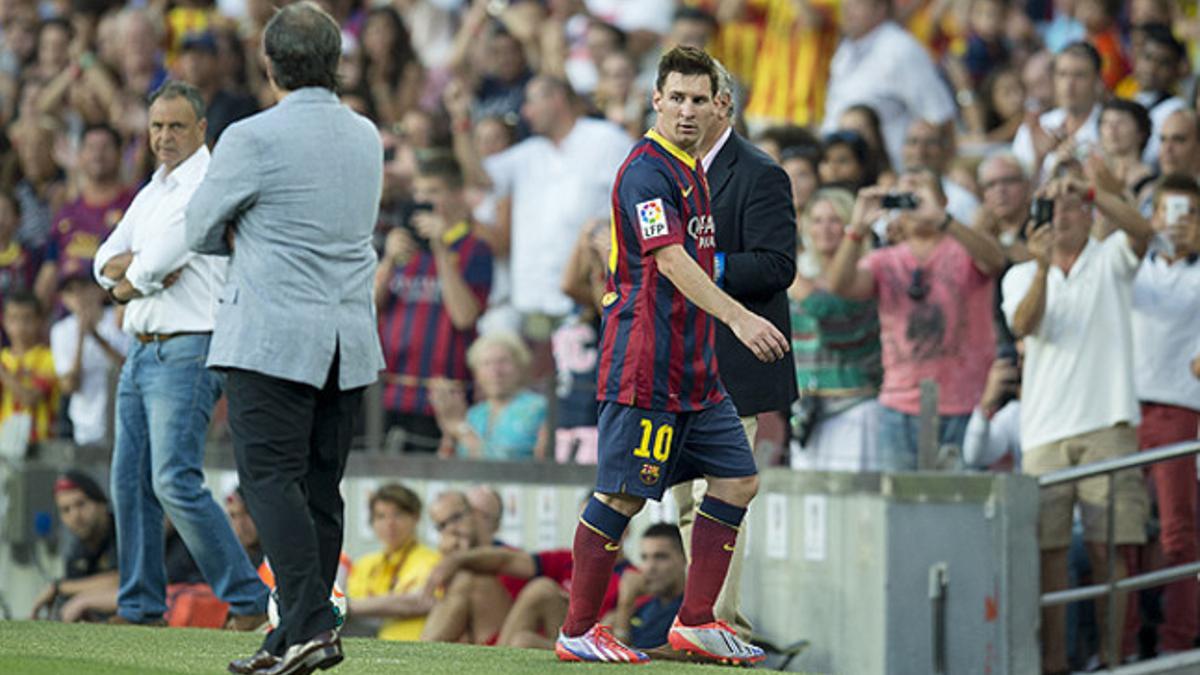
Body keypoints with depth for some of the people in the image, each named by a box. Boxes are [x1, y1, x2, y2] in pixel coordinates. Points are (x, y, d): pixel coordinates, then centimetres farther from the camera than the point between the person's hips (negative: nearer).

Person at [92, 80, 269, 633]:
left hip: (188, 353, -9)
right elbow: (106, 262, 11)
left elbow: (152, 270, -17)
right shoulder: (152, 193, 18)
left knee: (176, 480, -16)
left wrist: (128, 281, 2)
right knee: (131, 481, 6)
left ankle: (246, 599, -11)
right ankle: (141, 607, 12)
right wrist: (140, 265, -9)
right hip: (143, 352, 9)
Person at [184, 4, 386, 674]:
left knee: (272, 480, -7)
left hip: (272, 337, -6)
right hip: (350, 340, 6)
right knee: (320, 489, 8)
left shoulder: (253, 139, -10)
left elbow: (202, 232, 0)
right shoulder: (368, 137, 10)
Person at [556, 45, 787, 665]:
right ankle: (577, 632, 3)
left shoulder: (691, 170, 16)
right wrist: (738, 318, -36)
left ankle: (695, 623, 12)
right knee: (622, 495, -6)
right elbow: (671, 261, -26)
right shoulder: (647, 171, -14)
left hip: (694, 368, 10)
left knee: (737, 480, 7)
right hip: (645, 366, -10)